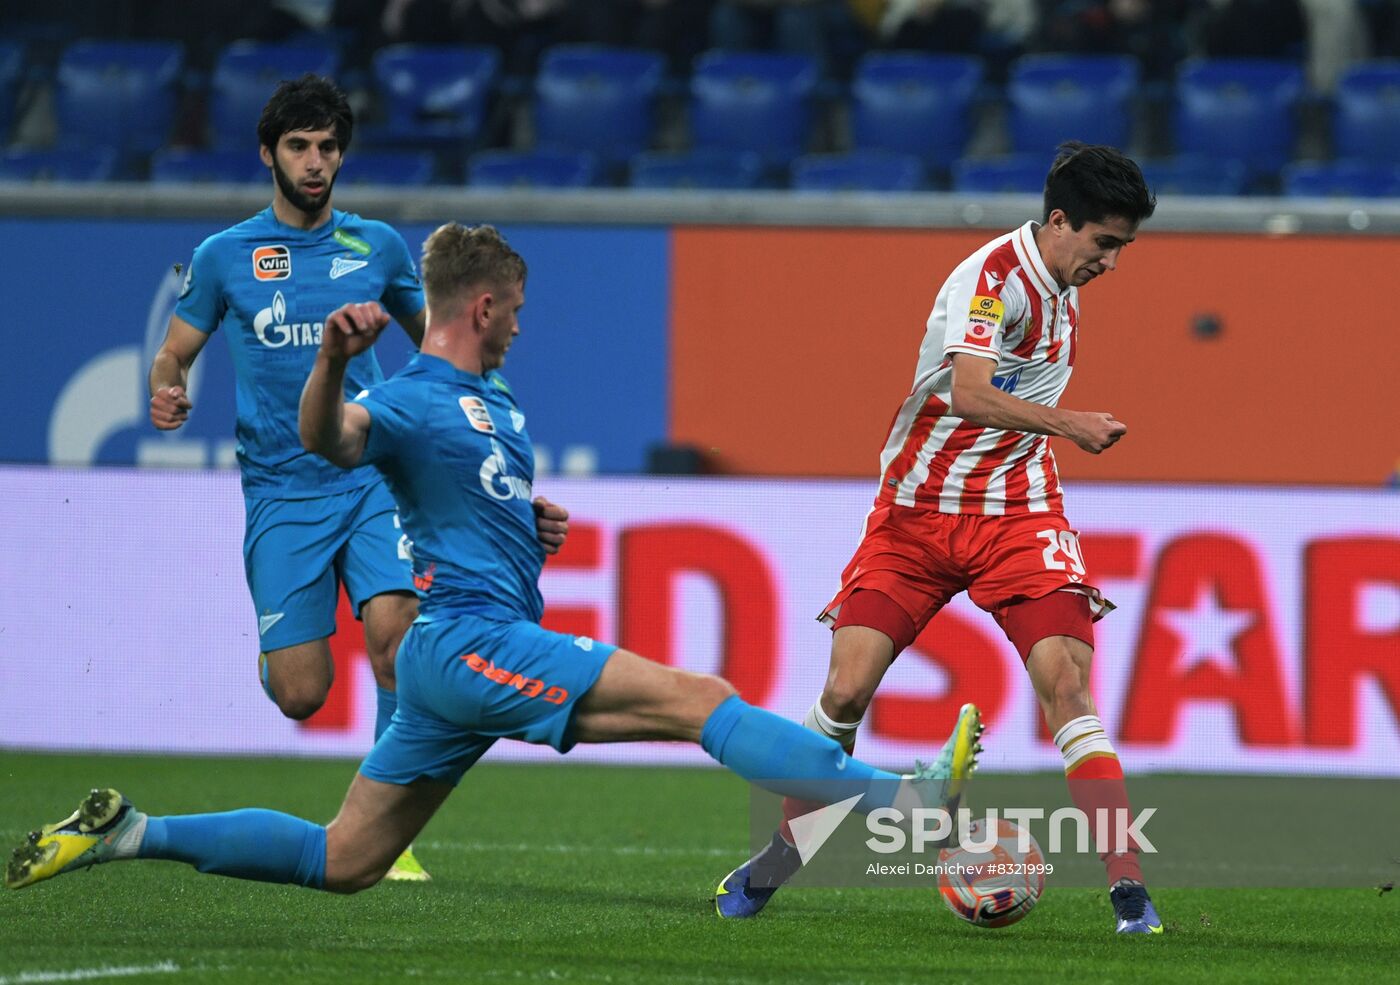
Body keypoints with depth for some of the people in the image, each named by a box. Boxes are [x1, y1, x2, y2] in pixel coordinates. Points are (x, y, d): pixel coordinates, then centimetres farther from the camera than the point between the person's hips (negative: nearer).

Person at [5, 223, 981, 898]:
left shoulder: (497, 402, 20)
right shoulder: (410, 401, -10)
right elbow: (330, 441, -32)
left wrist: (539, 523, 17)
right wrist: (334, 359, -50)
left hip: (458, 659, 10)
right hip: (473, 639, -10)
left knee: (343, 861, 11)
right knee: (701, 699, -16)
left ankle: (127, 834, 12)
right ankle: (897, 798, -21)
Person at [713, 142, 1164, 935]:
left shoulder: (1063, 287, 8)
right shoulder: (996, 276, -18)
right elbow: (968, 395, -31)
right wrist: (1068, 423, -38)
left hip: (1017, 516, 5)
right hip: (919, 510, -5)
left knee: (1067, 685, -15)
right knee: (846, 692, -6)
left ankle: (1129, 890, -19)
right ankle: (778, 860, 17)